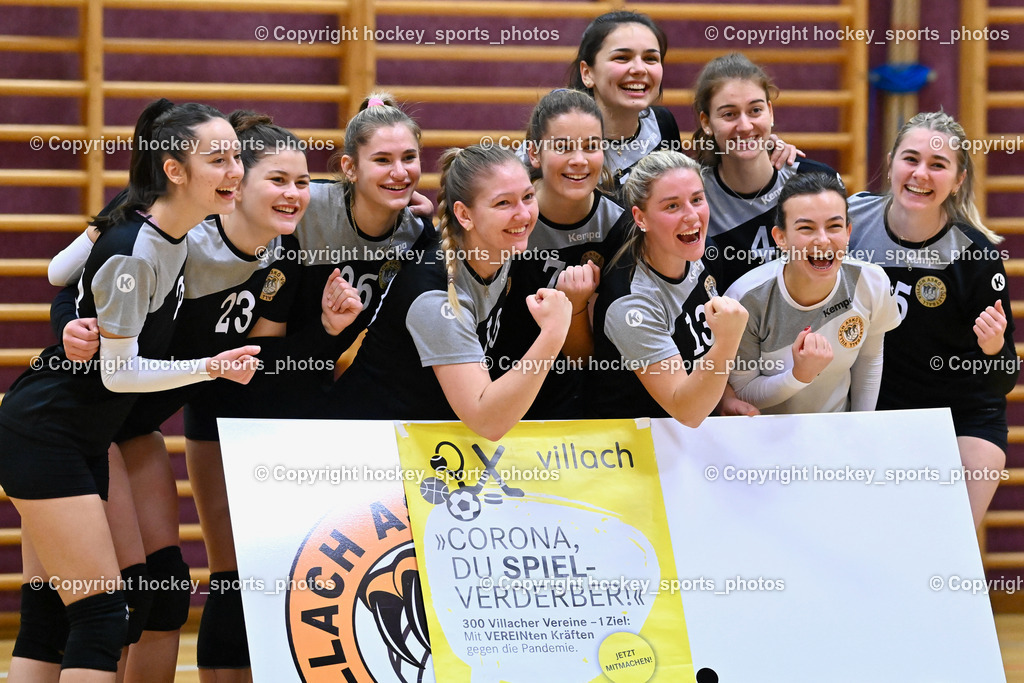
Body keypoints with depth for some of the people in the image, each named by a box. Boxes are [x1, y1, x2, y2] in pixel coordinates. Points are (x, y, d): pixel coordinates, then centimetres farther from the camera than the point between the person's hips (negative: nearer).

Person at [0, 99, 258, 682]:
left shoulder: (174, 231, 3)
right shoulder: (133, 253, -24)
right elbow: (119, 373, -19)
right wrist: (210, 367, -20)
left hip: (81, 442, 9)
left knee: (48, 621, 8)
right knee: (102, 616, -12)